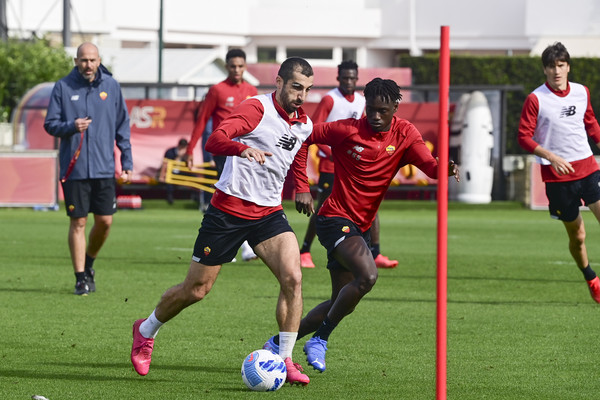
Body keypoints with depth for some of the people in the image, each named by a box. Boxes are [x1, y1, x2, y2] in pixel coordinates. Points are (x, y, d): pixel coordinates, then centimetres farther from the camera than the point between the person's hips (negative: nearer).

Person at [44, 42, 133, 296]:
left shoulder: (111, 86, 5)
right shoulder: (63, 87, 0)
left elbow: (122, 127, 10)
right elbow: (50, 124, 1)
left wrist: (127, 162, 7)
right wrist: (71, 127, -19)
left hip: (104, 168, 2)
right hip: (74, 168, -2)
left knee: (105, 221, 1)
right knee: (78, 222, -1)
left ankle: (89, 262, 27)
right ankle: (81, 277, 6)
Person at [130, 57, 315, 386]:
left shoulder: (304, 125, 6)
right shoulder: (258, 108, -16)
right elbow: (215, 140, -30)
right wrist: (243, 149, -48)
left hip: (268, 213, 5)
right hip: (228, 209, -5)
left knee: (292, 278, -18)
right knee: (196, 289, 5)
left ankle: (284, 359, -9)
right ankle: (146, 331, 31)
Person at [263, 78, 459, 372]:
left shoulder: (404, 135, -1)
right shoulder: (348, 130, -12)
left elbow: (430, 165, -14)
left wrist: (445, 168, -38)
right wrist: (301, 188, -10)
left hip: (360, 226, 7)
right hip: (336, 218, -7)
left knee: (342, 303, 12)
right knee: (367, 276, -29)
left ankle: (278, 343, 26)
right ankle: (319, 340, -17)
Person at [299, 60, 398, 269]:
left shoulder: (361, 101, 9)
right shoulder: (329, 100, -9)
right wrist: (333, 154, -23)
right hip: (330, 164, -5)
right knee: (323, 208, 0)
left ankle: (375, 255, -4)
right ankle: (305, 252, 17)